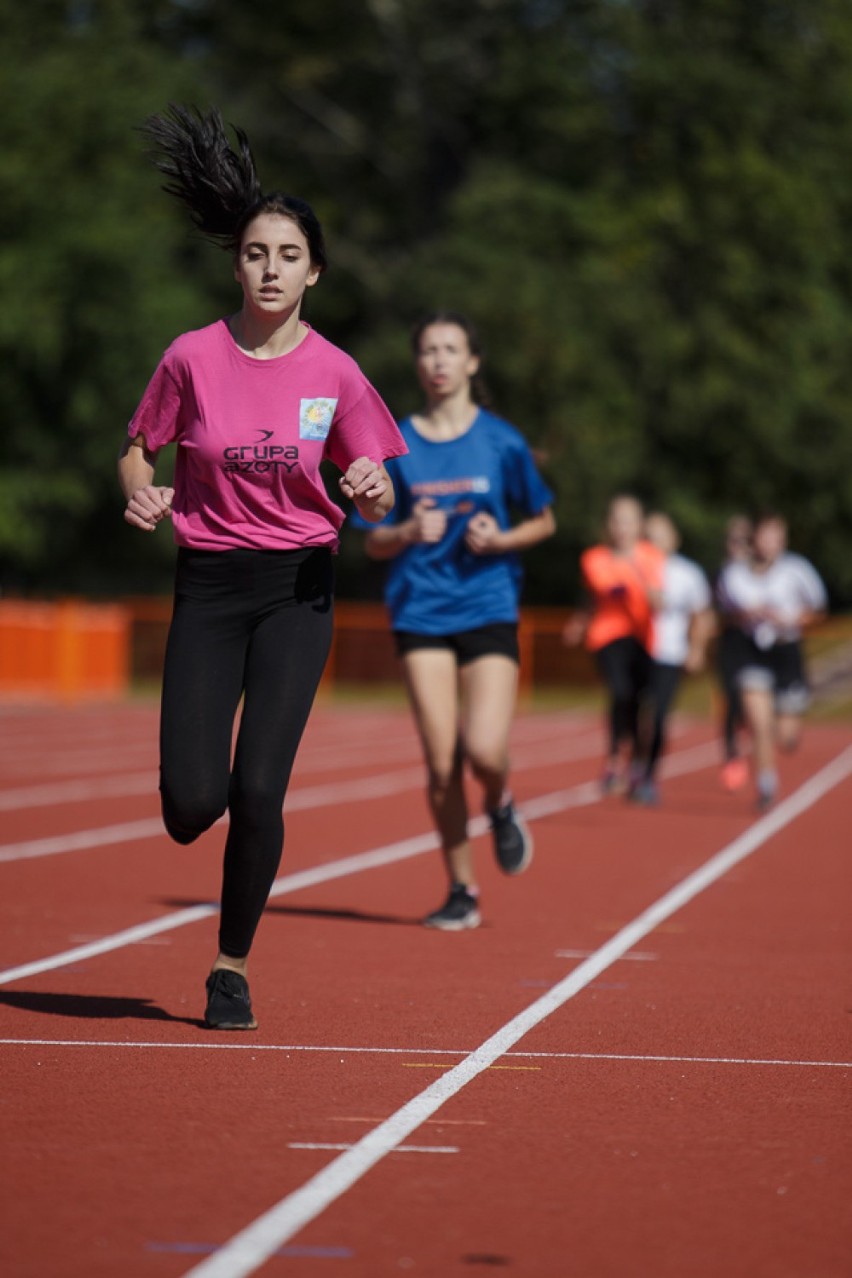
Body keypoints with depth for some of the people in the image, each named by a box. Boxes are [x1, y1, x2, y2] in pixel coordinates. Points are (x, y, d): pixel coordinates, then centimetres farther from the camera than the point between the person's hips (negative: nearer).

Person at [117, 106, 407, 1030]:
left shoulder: (334, 373, -2)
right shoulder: (193, 358, -3)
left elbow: (375, 502, 6)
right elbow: (137, 449, 10)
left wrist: (372, 489, -17)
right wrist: (141, 493, -11)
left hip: (298, 589, 0)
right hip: (208, 587, 0)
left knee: (258, 789, -12)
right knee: (193, 803, -10)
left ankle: (232, 967, 8)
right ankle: (195, 794, 30)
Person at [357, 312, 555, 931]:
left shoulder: (502, 442, 0)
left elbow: (544, 521, 11)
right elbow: (374, 543, 8)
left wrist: (500, 539, -9)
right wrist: (410, 532, -13)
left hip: (489, 608, -1)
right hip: (421, 614, 1)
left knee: (484, 750, -17)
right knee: (441, 763, -4)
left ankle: (502, 807, 19)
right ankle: (462, 892, 11)